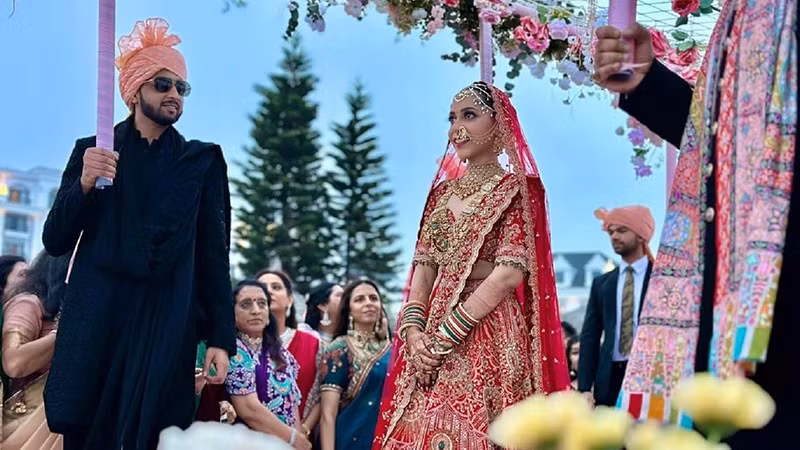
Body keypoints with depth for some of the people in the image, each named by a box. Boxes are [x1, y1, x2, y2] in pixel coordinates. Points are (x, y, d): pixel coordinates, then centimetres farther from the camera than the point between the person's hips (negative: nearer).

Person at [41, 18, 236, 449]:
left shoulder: (203, 162, 9)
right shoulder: (93, 152, 9)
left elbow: (214, 254, 3)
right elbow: (55, 241, 5)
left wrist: (221, 337, -5)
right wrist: (84, 184, -13)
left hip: (168, 325, 0)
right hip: (96, 321, 1)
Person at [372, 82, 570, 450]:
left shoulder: (517, 188, -3)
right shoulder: (442, 191, 15)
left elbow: (509, 274, -13)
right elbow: (423, 267, 10)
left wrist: (445, 336, -14)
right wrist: (414, 330, -7)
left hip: (487, 332, -6)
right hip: (432, 332, 6)